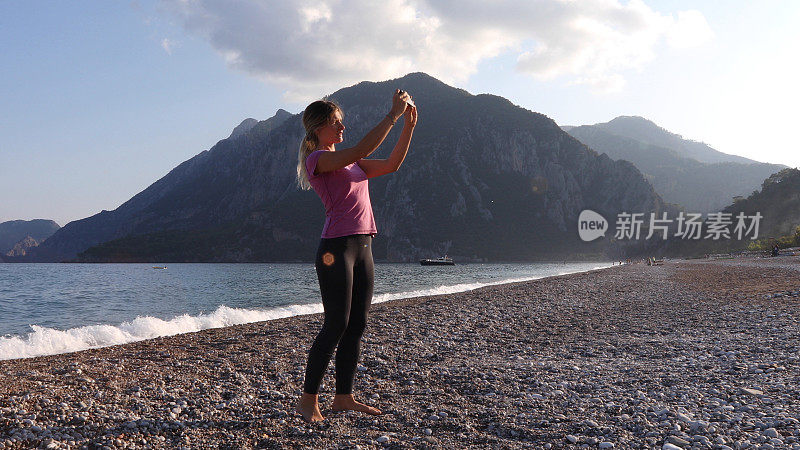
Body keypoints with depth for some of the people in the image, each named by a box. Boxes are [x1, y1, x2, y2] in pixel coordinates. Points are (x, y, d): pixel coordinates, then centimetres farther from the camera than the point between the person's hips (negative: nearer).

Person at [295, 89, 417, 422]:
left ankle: (344, 397, 16)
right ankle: (308, 400, 4)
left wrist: (409, 126, 7)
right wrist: (393, 115, -16)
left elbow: (391, 164, 16)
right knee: (336, 326, -7)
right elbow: (363, 149, -20)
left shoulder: (349, 163, 20)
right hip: (336, 248, -9)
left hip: (362, 247, 9)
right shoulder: (318, 159, -6)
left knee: (357, 326, 8)